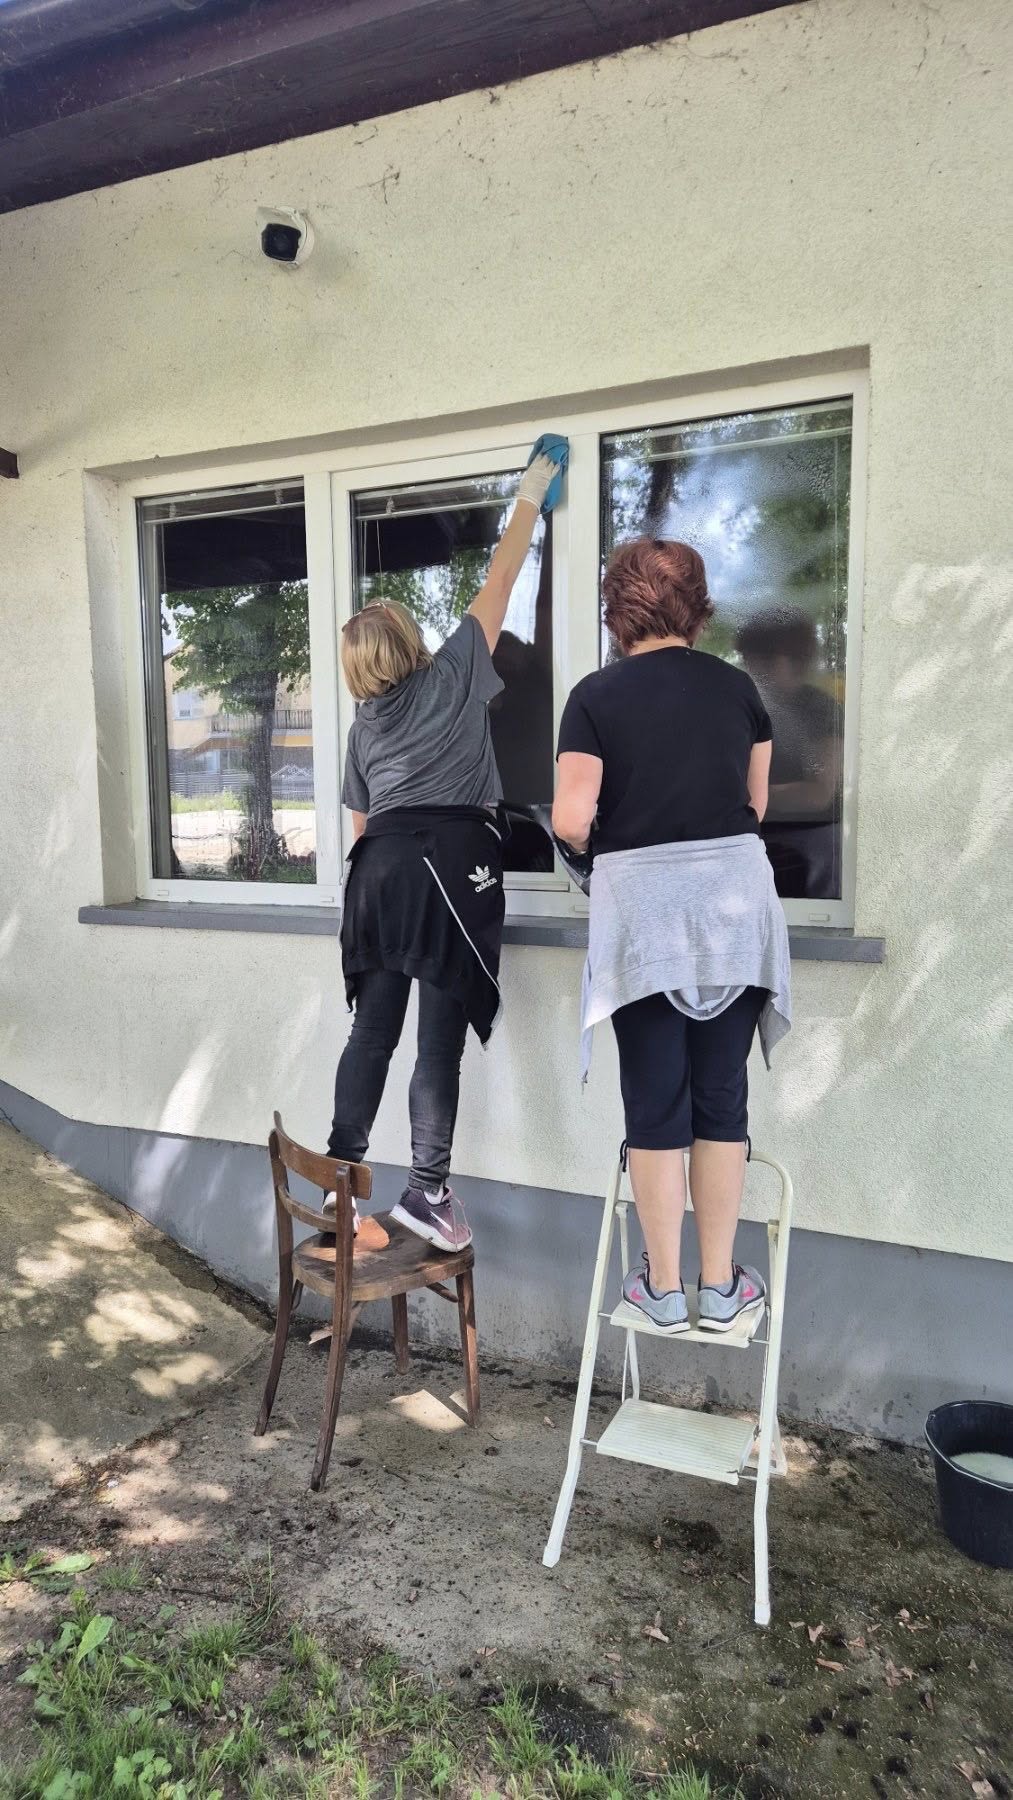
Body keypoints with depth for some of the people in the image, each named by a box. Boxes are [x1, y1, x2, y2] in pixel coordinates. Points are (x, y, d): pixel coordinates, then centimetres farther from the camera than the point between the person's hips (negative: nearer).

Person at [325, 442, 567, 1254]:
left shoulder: (364, 722, 20)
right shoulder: (452, 674, 7)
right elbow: (497, 586, 11)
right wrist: (532, 497, 22)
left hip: (381, 867, 6)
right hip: (449, 859, -5)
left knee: (373, 1030, 10)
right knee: (441, 1036, -5)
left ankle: (341, 1178, 15)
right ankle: (428, 1190, -4)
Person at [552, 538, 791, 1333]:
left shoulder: (597, 696, -4)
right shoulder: (737, 686, 6)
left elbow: (571, 821, -11)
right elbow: (755, 805, 11)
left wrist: (594, 843, 11)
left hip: (643, 907, -2)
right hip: (733, 899, 3)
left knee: (656, 1100, 6)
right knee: (720, 1094, 9)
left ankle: (665, 1288, 17)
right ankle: (720, 1286, 19)